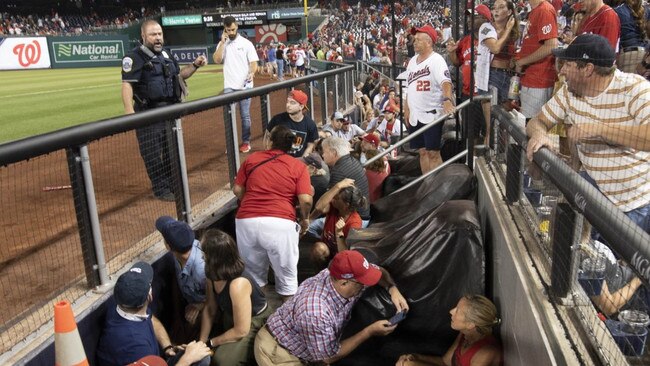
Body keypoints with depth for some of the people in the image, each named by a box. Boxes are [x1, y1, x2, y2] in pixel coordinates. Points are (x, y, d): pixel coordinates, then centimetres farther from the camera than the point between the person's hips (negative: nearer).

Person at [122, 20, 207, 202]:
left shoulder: (165, 54, 14)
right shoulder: (134, 57, -9)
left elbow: (179, 74, 27)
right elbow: (127, 85, -18)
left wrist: (194, 65, 9)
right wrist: (129, 111, -31)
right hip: (149, 114, -7)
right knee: (153, 153, -3)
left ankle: (172, 184, 31)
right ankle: (161, 189, 9)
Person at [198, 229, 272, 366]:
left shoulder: (238, 285, -37)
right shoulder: (213, 274, -14)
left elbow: (241, 331, -28)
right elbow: (210, 310, -1)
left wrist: (210, 343, -16)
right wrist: (201, 342, -7)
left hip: (255, 324, -7)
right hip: (231, 318, 7)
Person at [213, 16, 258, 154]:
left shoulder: (246, 43, -1)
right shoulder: (222, 43, 7)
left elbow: (254, 63, -5)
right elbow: (217, 60, -7)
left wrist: (251, 73, -25)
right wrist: (222, 42, -11)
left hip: (244, 85, -2)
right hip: (229, 86, 2)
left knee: (245, 115, 5)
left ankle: (246, 142, 15)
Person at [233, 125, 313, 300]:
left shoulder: (251, 159, 13)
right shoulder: (298, 166, 6)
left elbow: (237, 190, 16)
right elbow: (306, 200, -5)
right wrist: (305, 219, 14)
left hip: (247, 221, 3)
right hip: (280, 223, -3)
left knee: (253, 272, 23)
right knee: (287, 274, 15)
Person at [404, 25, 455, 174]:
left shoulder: (436, 60, -12)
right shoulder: (412, 61, 12)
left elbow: (446, 82, -29)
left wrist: (447, 100, -48)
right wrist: (408, 112, 16)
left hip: (431, 115, -7)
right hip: (415, 116, 7)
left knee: (433, 153, -4)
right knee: (422, 152, 13)